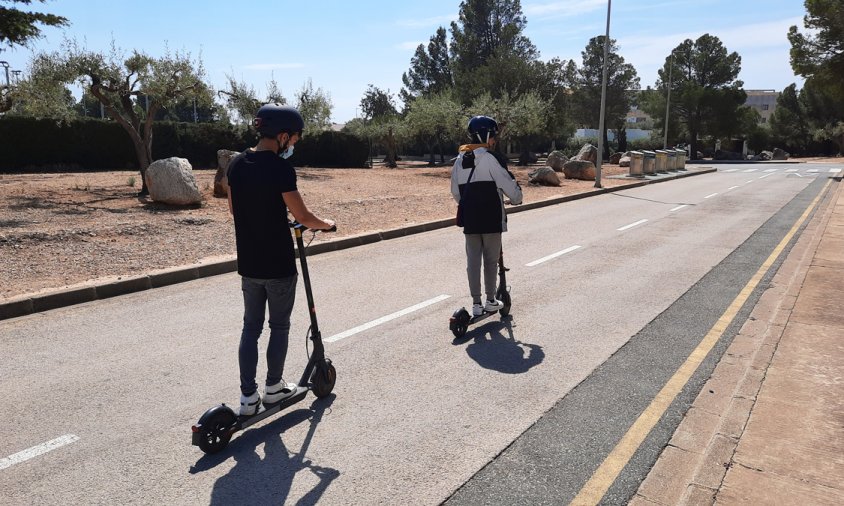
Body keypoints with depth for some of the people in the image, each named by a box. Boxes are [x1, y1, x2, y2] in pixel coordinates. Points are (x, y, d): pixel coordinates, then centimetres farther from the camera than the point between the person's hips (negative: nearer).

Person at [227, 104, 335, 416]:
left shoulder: (236, 164, 3)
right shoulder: (280, 168, -18)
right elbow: (303, 217, -14)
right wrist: (326, 224, 5)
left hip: (248, 263, 6)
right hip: (279, 264, -6)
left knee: (251, 327, 13)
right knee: (279, 327, 12)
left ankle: (248, 396, 16)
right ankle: (273, 388, 26)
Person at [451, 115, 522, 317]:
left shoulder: (459, 160, 8)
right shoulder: (491, 158, -12)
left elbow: (455, 192, 13)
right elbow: (509, 185, -9)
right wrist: (517, 198, 11)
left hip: (469, 219, 5)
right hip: (491, 219, -5)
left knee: (473, 260, 8)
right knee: (491, 260, 8)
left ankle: (476, 303, 12)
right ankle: (490, 301, 18)